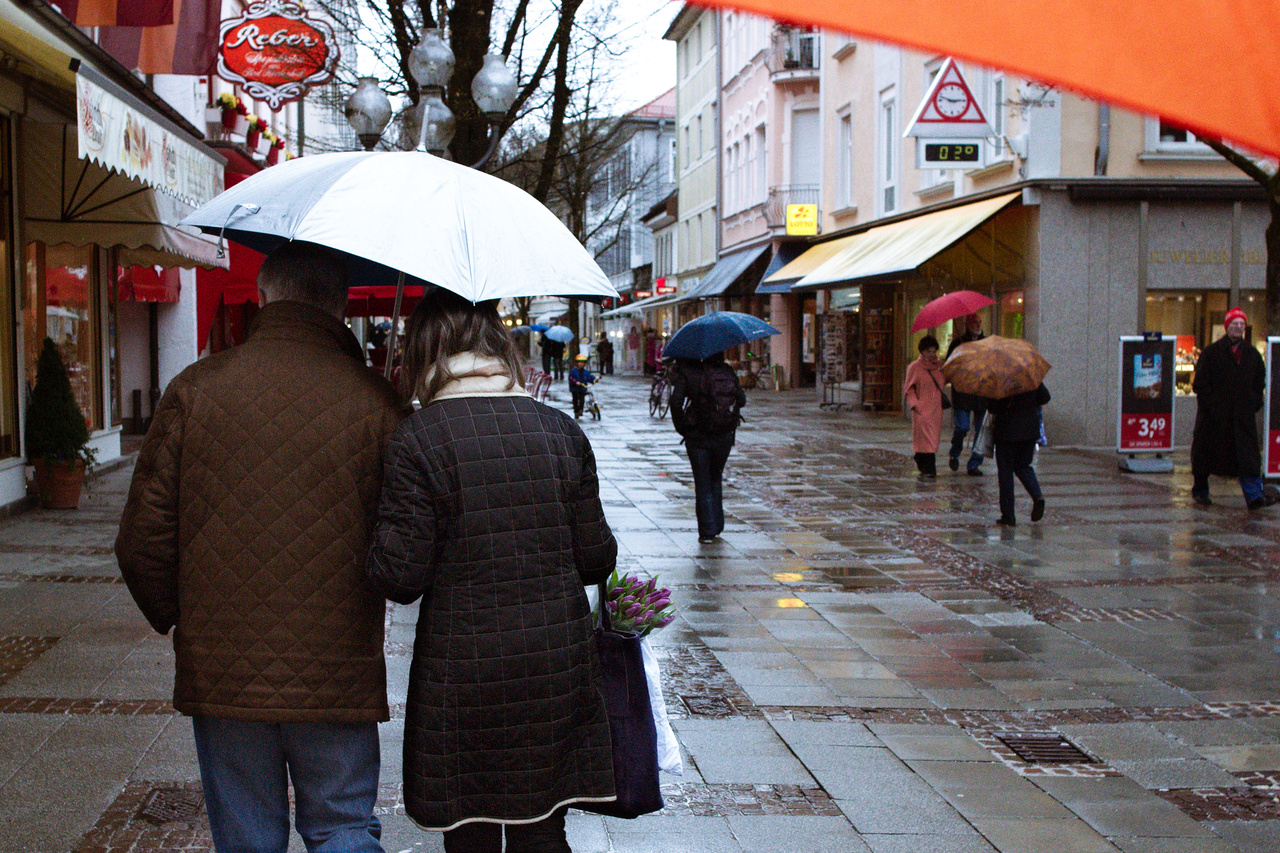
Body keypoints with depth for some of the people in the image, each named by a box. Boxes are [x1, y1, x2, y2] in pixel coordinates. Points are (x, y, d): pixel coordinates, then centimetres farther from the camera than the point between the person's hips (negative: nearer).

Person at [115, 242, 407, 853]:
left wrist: (175, 619, 17)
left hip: (222, 675, 1)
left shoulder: (194, 390, -4)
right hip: (337, 677, -1)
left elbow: (142, 541, 0)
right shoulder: (373, 400, -9)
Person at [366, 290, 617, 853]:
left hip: (463, 675, -3)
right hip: (558, 668, 4)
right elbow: (597, 560, 4)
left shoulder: (418, 440, -10)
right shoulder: (561, 431, 1)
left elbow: (400, 577, -11)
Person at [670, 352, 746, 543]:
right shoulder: (728, 372, 1)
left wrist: (681, 427, -4)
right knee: (716, 478, 23)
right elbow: (741, 399, 2)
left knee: (703, 484, 6)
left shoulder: (688, 372, -9)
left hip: (698, 437, -3)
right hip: (724, 437, 3)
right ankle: (717, 525, 25)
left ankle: (708, 531, 5)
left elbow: (676, 401, -16)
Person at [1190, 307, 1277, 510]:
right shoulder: (1211, 352, -3)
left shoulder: (1252, 354, 10)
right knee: (1206, 453, 7)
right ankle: (1200, 491, 24)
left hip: (1243, 415, 3)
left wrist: (1254, 404, 6)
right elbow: (1200, 383, -4)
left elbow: (1260, 382, 19)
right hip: (1214, 415, -3)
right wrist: (1211, 405, -11)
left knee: (1249, 456, -6)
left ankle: (1255, 496, -9)